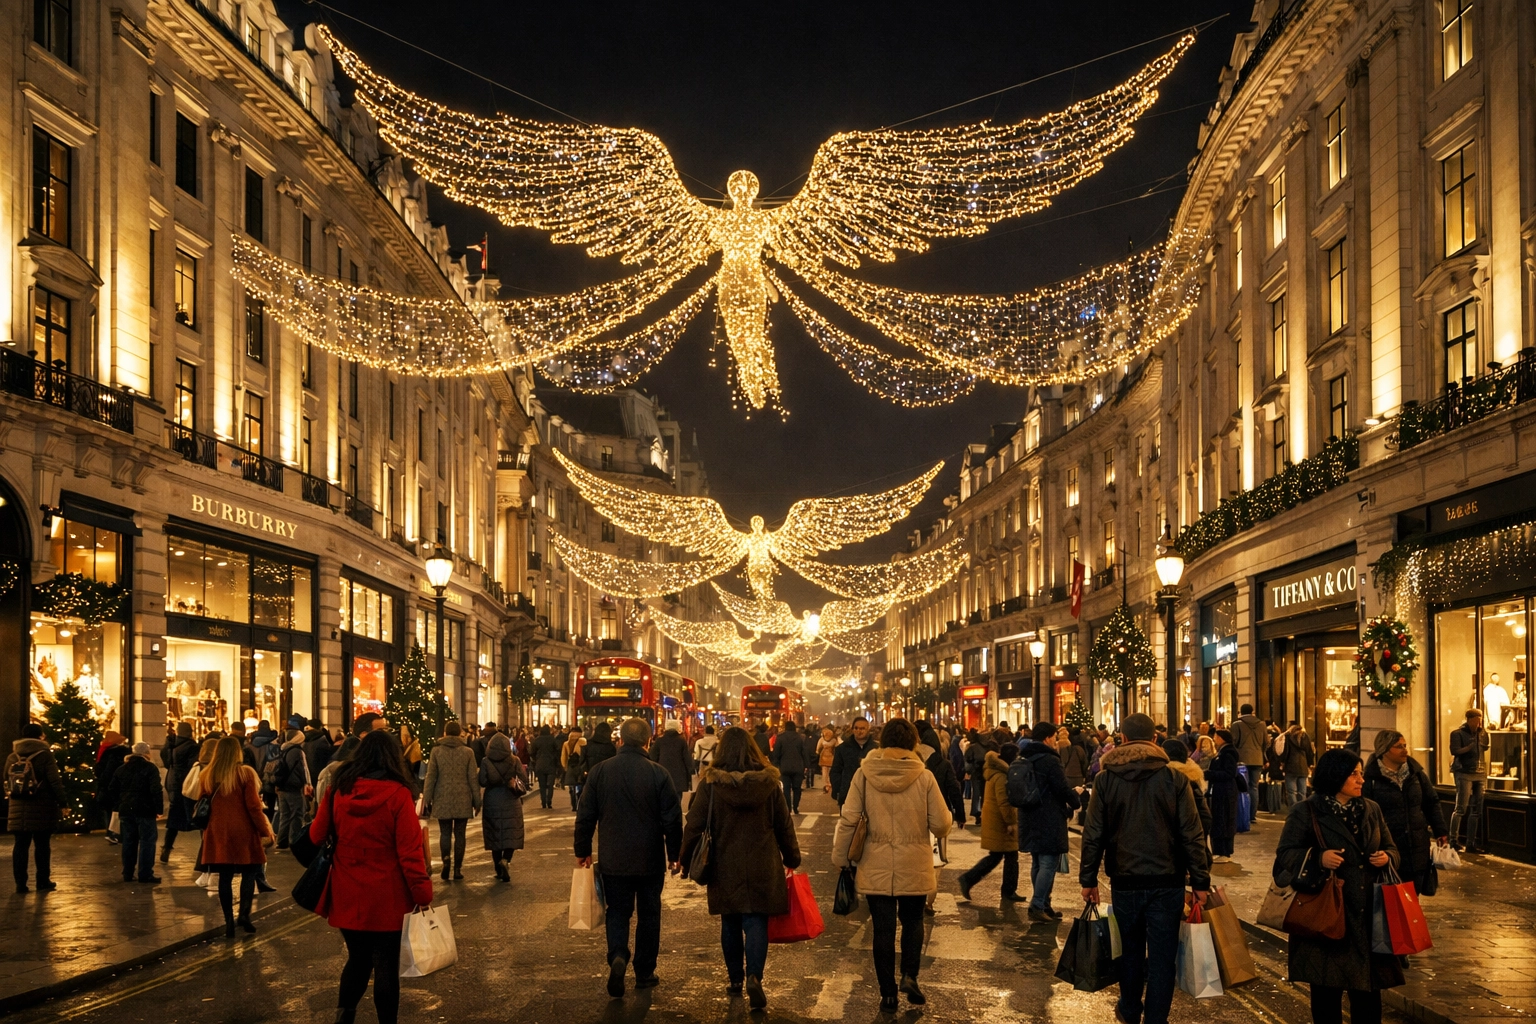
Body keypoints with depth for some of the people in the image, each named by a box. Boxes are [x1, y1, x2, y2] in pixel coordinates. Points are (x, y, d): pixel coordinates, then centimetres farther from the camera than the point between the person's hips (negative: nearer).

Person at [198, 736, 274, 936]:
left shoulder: (206, 776, 4)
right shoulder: (245, 773, -8)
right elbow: (253, 806, -10)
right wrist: (265, 832, -5)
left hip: (218, 833, 3)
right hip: (243, 831, -3)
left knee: (225, 877, 7)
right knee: (248, 873, 9)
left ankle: (229, 921, 6)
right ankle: (244, 913, -4)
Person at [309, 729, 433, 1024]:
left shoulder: (338, 789, -2)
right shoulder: (398, 794, -14)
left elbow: (316, 836, 8)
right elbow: (409, 852, -15)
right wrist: (423, 894, -8)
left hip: (347, 896, 4)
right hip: (385, 898, -4)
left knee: (357, 960, 20)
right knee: (386, 966, 7)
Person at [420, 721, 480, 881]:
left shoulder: (436, 751, -1)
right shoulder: (468, 752, -1)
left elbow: (430, 777, -2)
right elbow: (473, 778, 1)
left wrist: (426, 799, 4)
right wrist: (477, 801, 8)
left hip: (442, 800, 0)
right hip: (463, 801, 0)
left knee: (445, 832, 9)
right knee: (459, 834, 8)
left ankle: (446, 858, -16)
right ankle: (457, 869, 8)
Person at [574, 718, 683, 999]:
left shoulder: (600, 771, -5)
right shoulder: (658, 773, -10)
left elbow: (585, 815, 1)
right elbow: (673, 819, -7)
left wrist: (582, 851, 12)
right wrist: (674, 854, 5)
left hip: (613, 859, 1)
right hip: (650, 860, -1)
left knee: (618, 912, 11)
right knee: (648, 915, 13)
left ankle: (618, 957, -13)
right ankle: (645, 973, 19)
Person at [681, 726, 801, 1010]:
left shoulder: (710, 783, -8)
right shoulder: (770, 782, -3)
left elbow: (694, 824, -6)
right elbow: (784, 825, 4)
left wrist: (686, 858, 6)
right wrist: (792, 858, 16)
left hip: (725, 866, 0)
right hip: (762, 866, 0)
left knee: (730, 922, 15)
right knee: (756, 922, 1)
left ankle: (735, 978, 25)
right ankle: (754, 976, -18)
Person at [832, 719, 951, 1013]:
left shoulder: (863, 775, -9)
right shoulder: (924, 777, -11)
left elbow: (848, 821, -8)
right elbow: (941, 825, -8)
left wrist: (840, 858, 3)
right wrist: (931, 828, 15)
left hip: (876, 867, 0)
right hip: (914, 867, 0)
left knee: (884, 928, 11)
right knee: (912, 921, 21)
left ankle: (888, 994, 15)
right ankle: (909, 975, 3)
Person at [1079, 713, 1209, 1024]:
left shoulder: (1105, 779, -2)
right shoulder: (1174, 778, -5)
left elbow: (1093, 834, 0)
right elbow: (1192, 835, -6)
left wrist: (1088, 878, 8)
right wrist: (1200, 882, 0)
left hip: (1125, 881, 2)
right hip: (1167, 881, -2)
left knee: (1131, 948, 18)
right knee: (1162, 954, 3)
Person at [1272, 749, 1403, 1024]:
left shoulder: (1371, 810, 11)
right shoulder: (1306, 812, -4)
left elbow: (1392, 849, 18)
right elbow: (1285, 854, -6)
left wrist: (1387, 857, -6)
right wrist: (1318, 857, -24)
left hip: (1367, 915, 4)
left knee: (1368, 986, 6)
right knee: (1327, 988, 5)